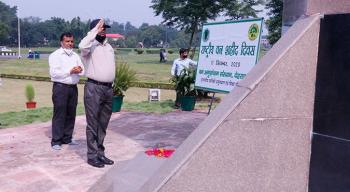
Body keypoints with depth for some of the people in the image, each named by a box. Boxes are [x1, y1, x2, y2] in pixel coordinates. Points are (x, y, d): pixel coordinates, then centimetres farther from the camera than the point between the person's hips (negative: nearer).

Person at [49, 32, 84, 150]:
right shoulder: (55, 55, -2)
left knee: (71, 114, 9)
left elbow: (82, 70, 12)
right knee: (59, 115, -5)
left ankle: (67, 138, 19)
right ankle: (56, 141, 1)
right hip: (60, 87, -6)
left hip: (73, 87, 6)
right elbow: (54, 73, -13)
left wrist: (80, 70, -12)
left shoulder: (75, 56, 17)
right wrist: (70, 71, -20)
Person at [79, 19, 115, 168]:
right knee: (93, 124, -3)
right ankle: (92, 156, 4)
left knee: (103, 124, 12)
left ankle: (100, 153, 21)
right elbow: (82, 46, -31)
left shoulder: (109, 47, 18)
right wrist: (95, 31, -20)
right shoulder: (91, 46, -6)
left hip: (108, 88, 7)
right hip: (94, 88, -7)